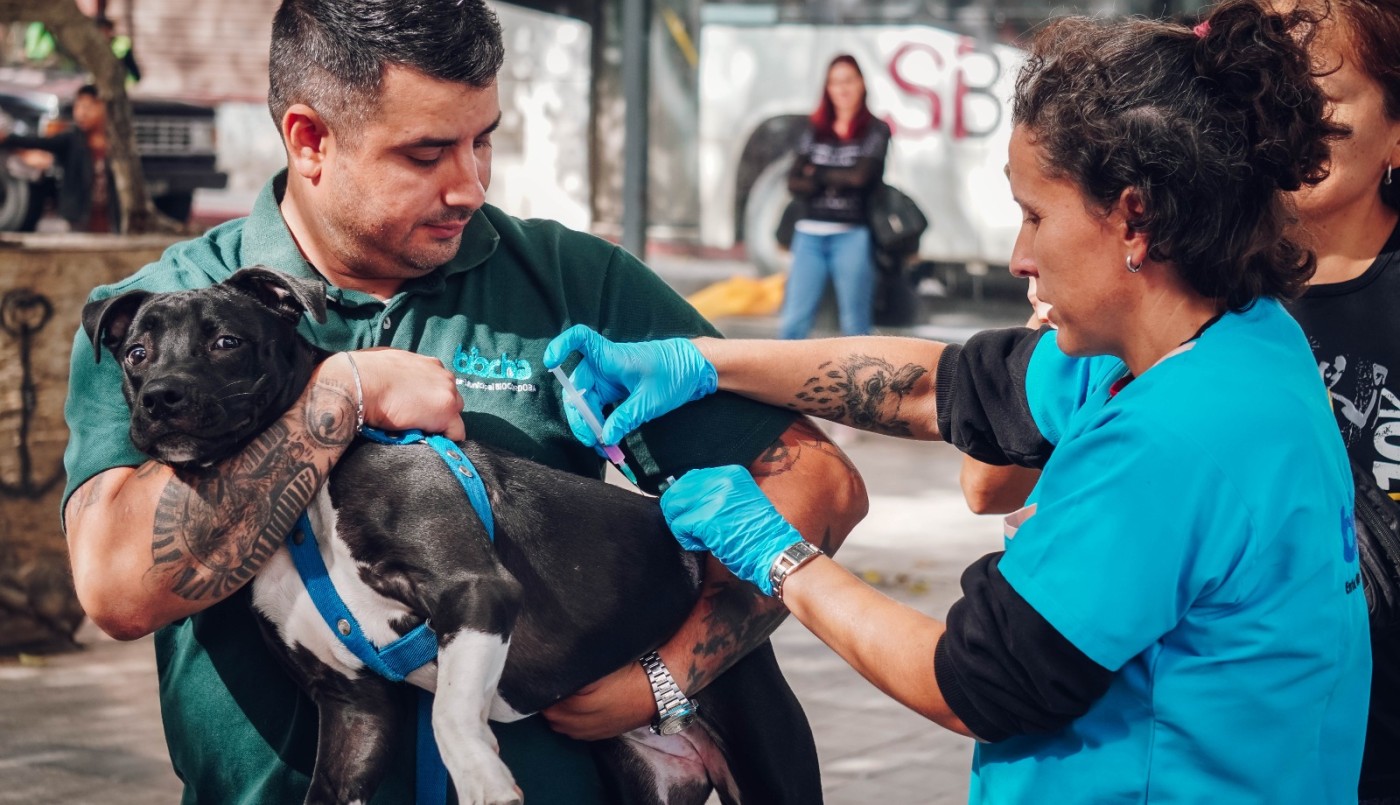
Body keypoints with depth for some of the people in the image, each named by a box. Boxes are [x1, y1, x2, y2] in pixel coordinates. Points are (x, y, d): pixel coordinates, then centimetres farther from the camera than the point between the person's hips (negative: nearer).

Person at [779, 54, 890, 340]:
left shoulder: (876, 131, 3)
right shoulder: (815, 130, 13)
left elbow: (862, 176, -11)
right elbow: (794, 182, 4)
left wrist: (818, 175, 1)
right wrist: (835, 183, -11)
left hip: (852, 236, -3)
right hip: (809, 234, 3)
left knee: (855, 326, 0)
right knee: (792, 321, -2)